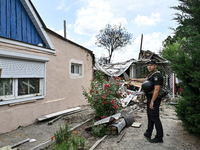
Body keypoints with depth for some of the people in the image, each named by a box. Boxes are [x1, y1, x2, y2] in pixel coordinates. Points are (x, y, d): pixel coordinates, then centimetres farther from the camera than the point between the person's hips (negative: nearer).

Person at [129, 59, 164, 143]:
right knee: (150, 116, 19)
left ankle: (159, 138, 9)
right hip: (150, 98, 11)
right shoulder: (151, 74, 15)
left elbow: (156, 89, -25)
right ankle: (148, 133, 33)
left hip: (154, 99, -11)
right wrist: (135, 80, 39)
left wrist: (152, 102, -26)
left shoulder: (156, 75, -18)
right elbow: (145, 80, 35)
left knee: (155, 118, -4)